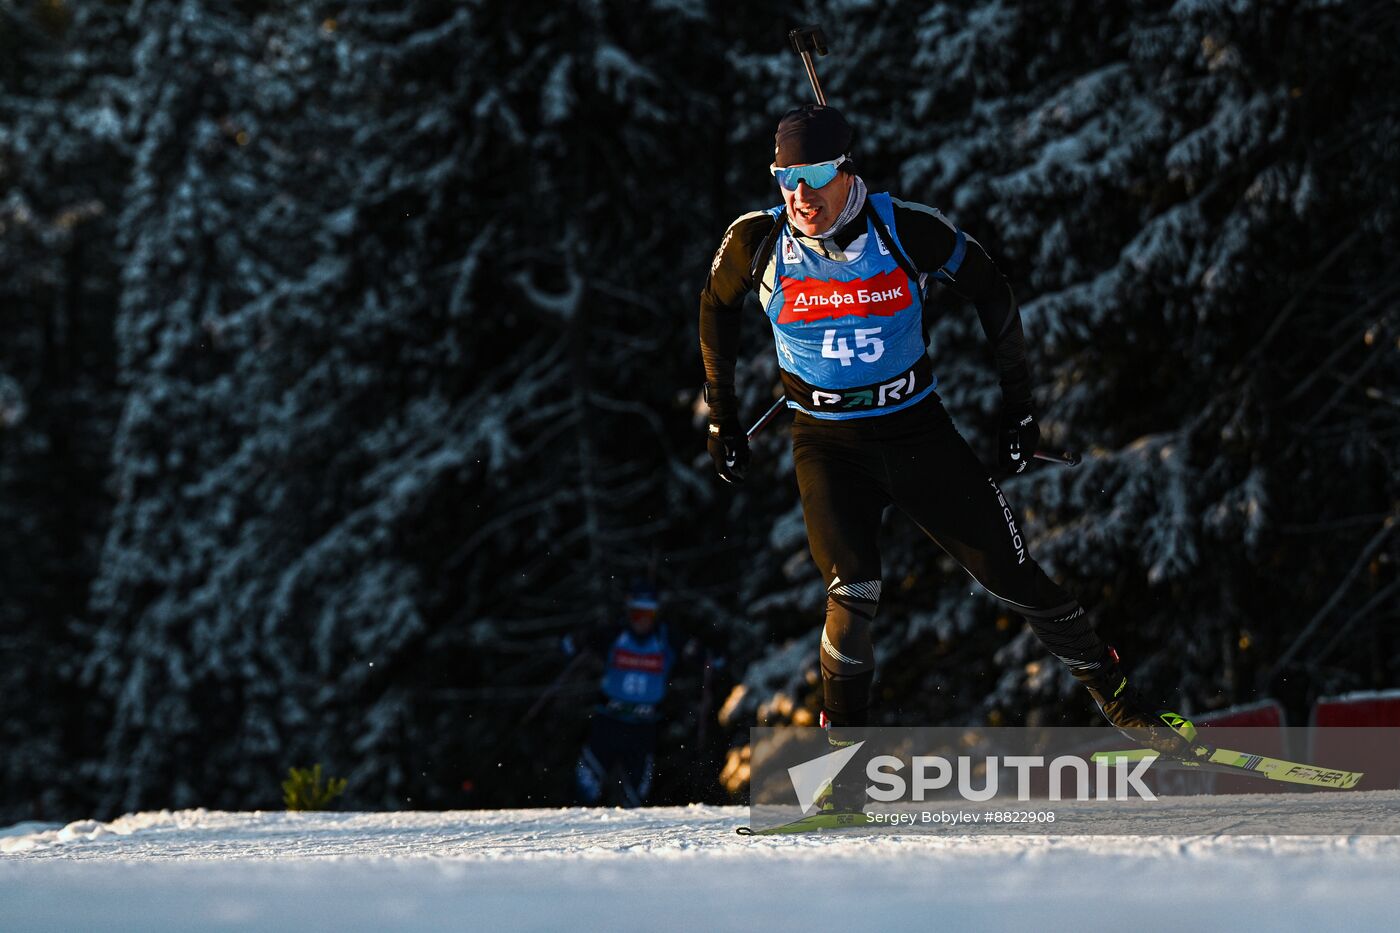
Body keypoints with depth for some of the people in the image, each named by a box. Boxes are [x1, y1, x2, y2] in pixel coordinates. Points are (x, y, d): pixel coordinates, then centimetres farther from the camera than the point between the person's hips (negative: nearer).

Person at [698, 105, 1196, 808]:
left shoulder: (908, 232, -15)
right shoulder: (759, 243, -12)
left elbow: (990, 292, 2)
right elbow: (717, 307, 10)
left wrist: (1018, 402, 4)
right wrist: (722, 418, 12)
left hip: (917, 431, 0)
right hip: (827, 446, 0)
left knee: (1014, 576, 1)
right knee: (854, 594, -22)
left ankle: (1118, 699, 19)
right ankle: (844, 754, -7)